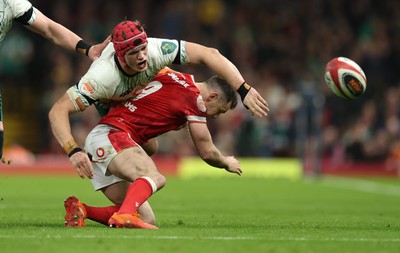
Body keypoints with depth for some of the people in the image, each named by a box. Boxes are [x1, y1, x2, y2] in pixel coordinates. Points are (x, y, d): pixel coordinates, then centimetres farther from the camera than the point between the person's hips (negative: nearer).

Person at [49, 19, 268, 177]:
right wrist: (73, 151, -69)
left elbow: (208, 54, -43)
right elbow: (58, 111, -54)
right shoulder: (101, 77, -51)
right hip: (111, 105, -3)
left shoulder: (155, 51, -44)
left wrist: (244, 90, -51)